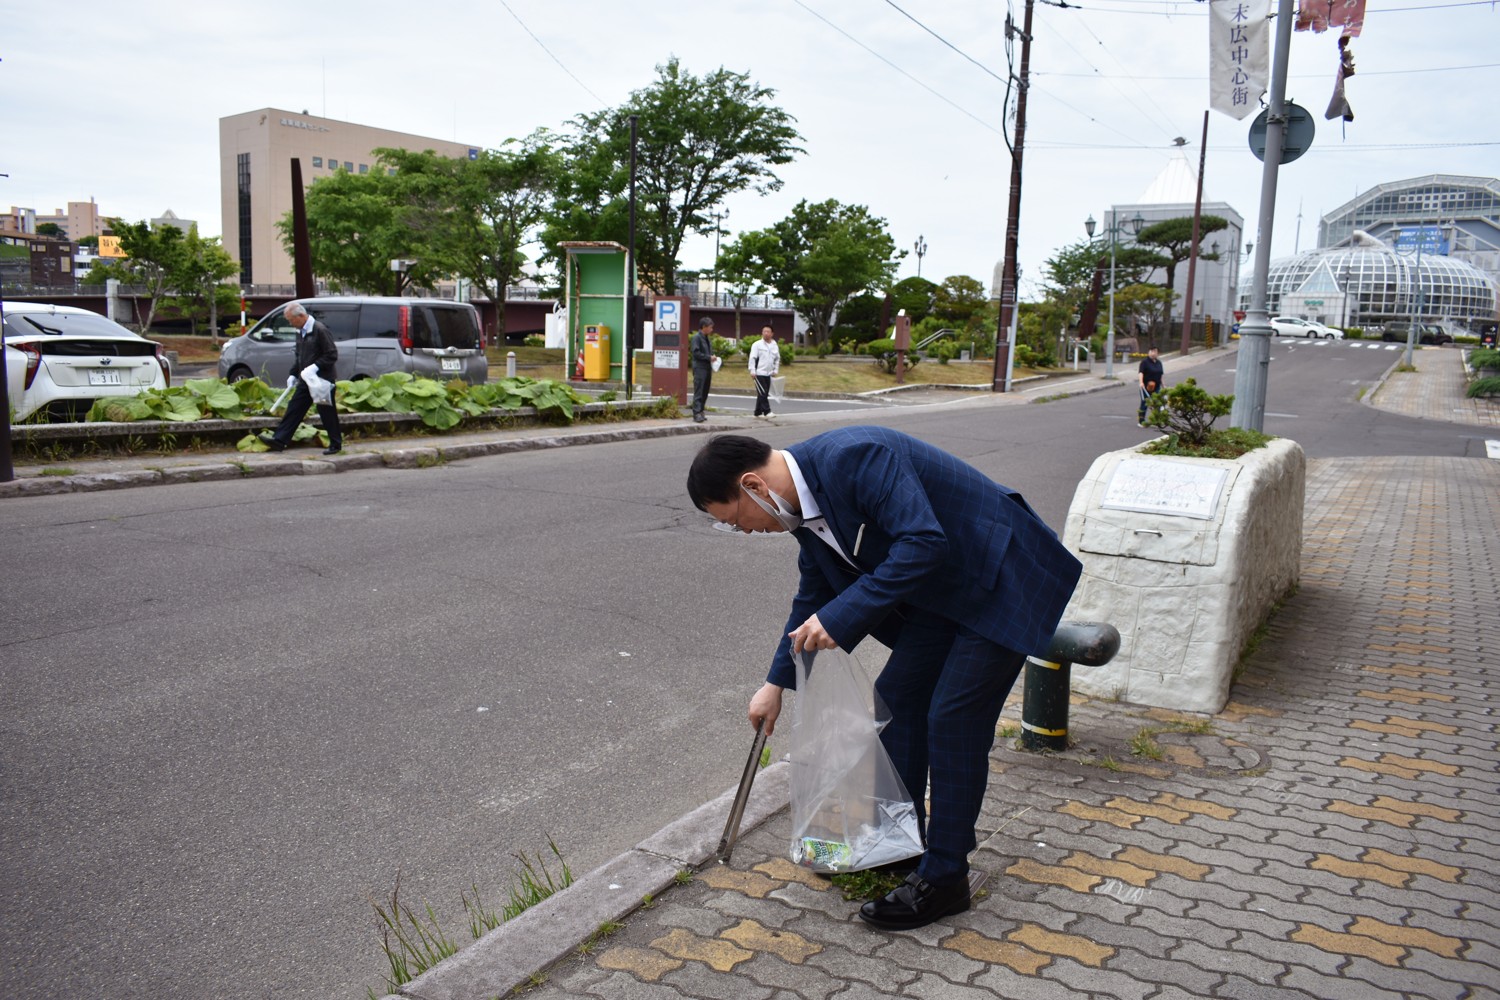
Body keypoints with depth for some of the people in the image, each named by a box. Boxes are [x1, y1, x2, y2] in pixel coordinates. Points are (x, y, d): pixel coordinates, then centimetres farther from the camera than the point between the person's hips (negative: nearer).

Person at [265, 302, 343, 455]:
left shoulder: (320, 330, -16)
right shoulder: (301, 332, 12)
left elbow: (332, 355, -18)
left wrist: (316, 366, -24)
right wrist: (293, 374, 15)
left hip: (321, 380, -8)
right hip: (305, 380, 8)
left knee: (327, 412, 0)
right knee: (294, 409, 6)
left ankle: (336, 444, 12)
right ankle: (279, 440, 6)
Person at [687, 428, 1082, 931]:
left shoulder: (854, 457, -29)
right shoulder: (804, 499, 1)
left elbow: (924, 543, -35)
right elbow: (815, 595, 15)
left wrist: (843, 617, -32)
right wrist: (777, 682, 21)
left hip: (1001, 582, -9)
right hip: (943, 592, 9)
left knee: (953, 721, -8)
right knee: (897, 697, 11)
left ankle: (943, 877, 6)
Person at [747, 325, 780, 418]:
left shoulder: (775, 346, 12)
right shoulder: (757, 344, -3)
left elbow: (777, 359, 21)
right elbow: (752, 358, -7)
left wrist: (775, 371, 13)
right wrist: (752, 371, -14)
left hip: (768, 374, 6)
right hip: (759, 373, -6)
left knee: (764, 394, 9)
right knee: (762, 393, -10)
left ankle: (758, 412, 17)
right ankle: (767, 411, -10)